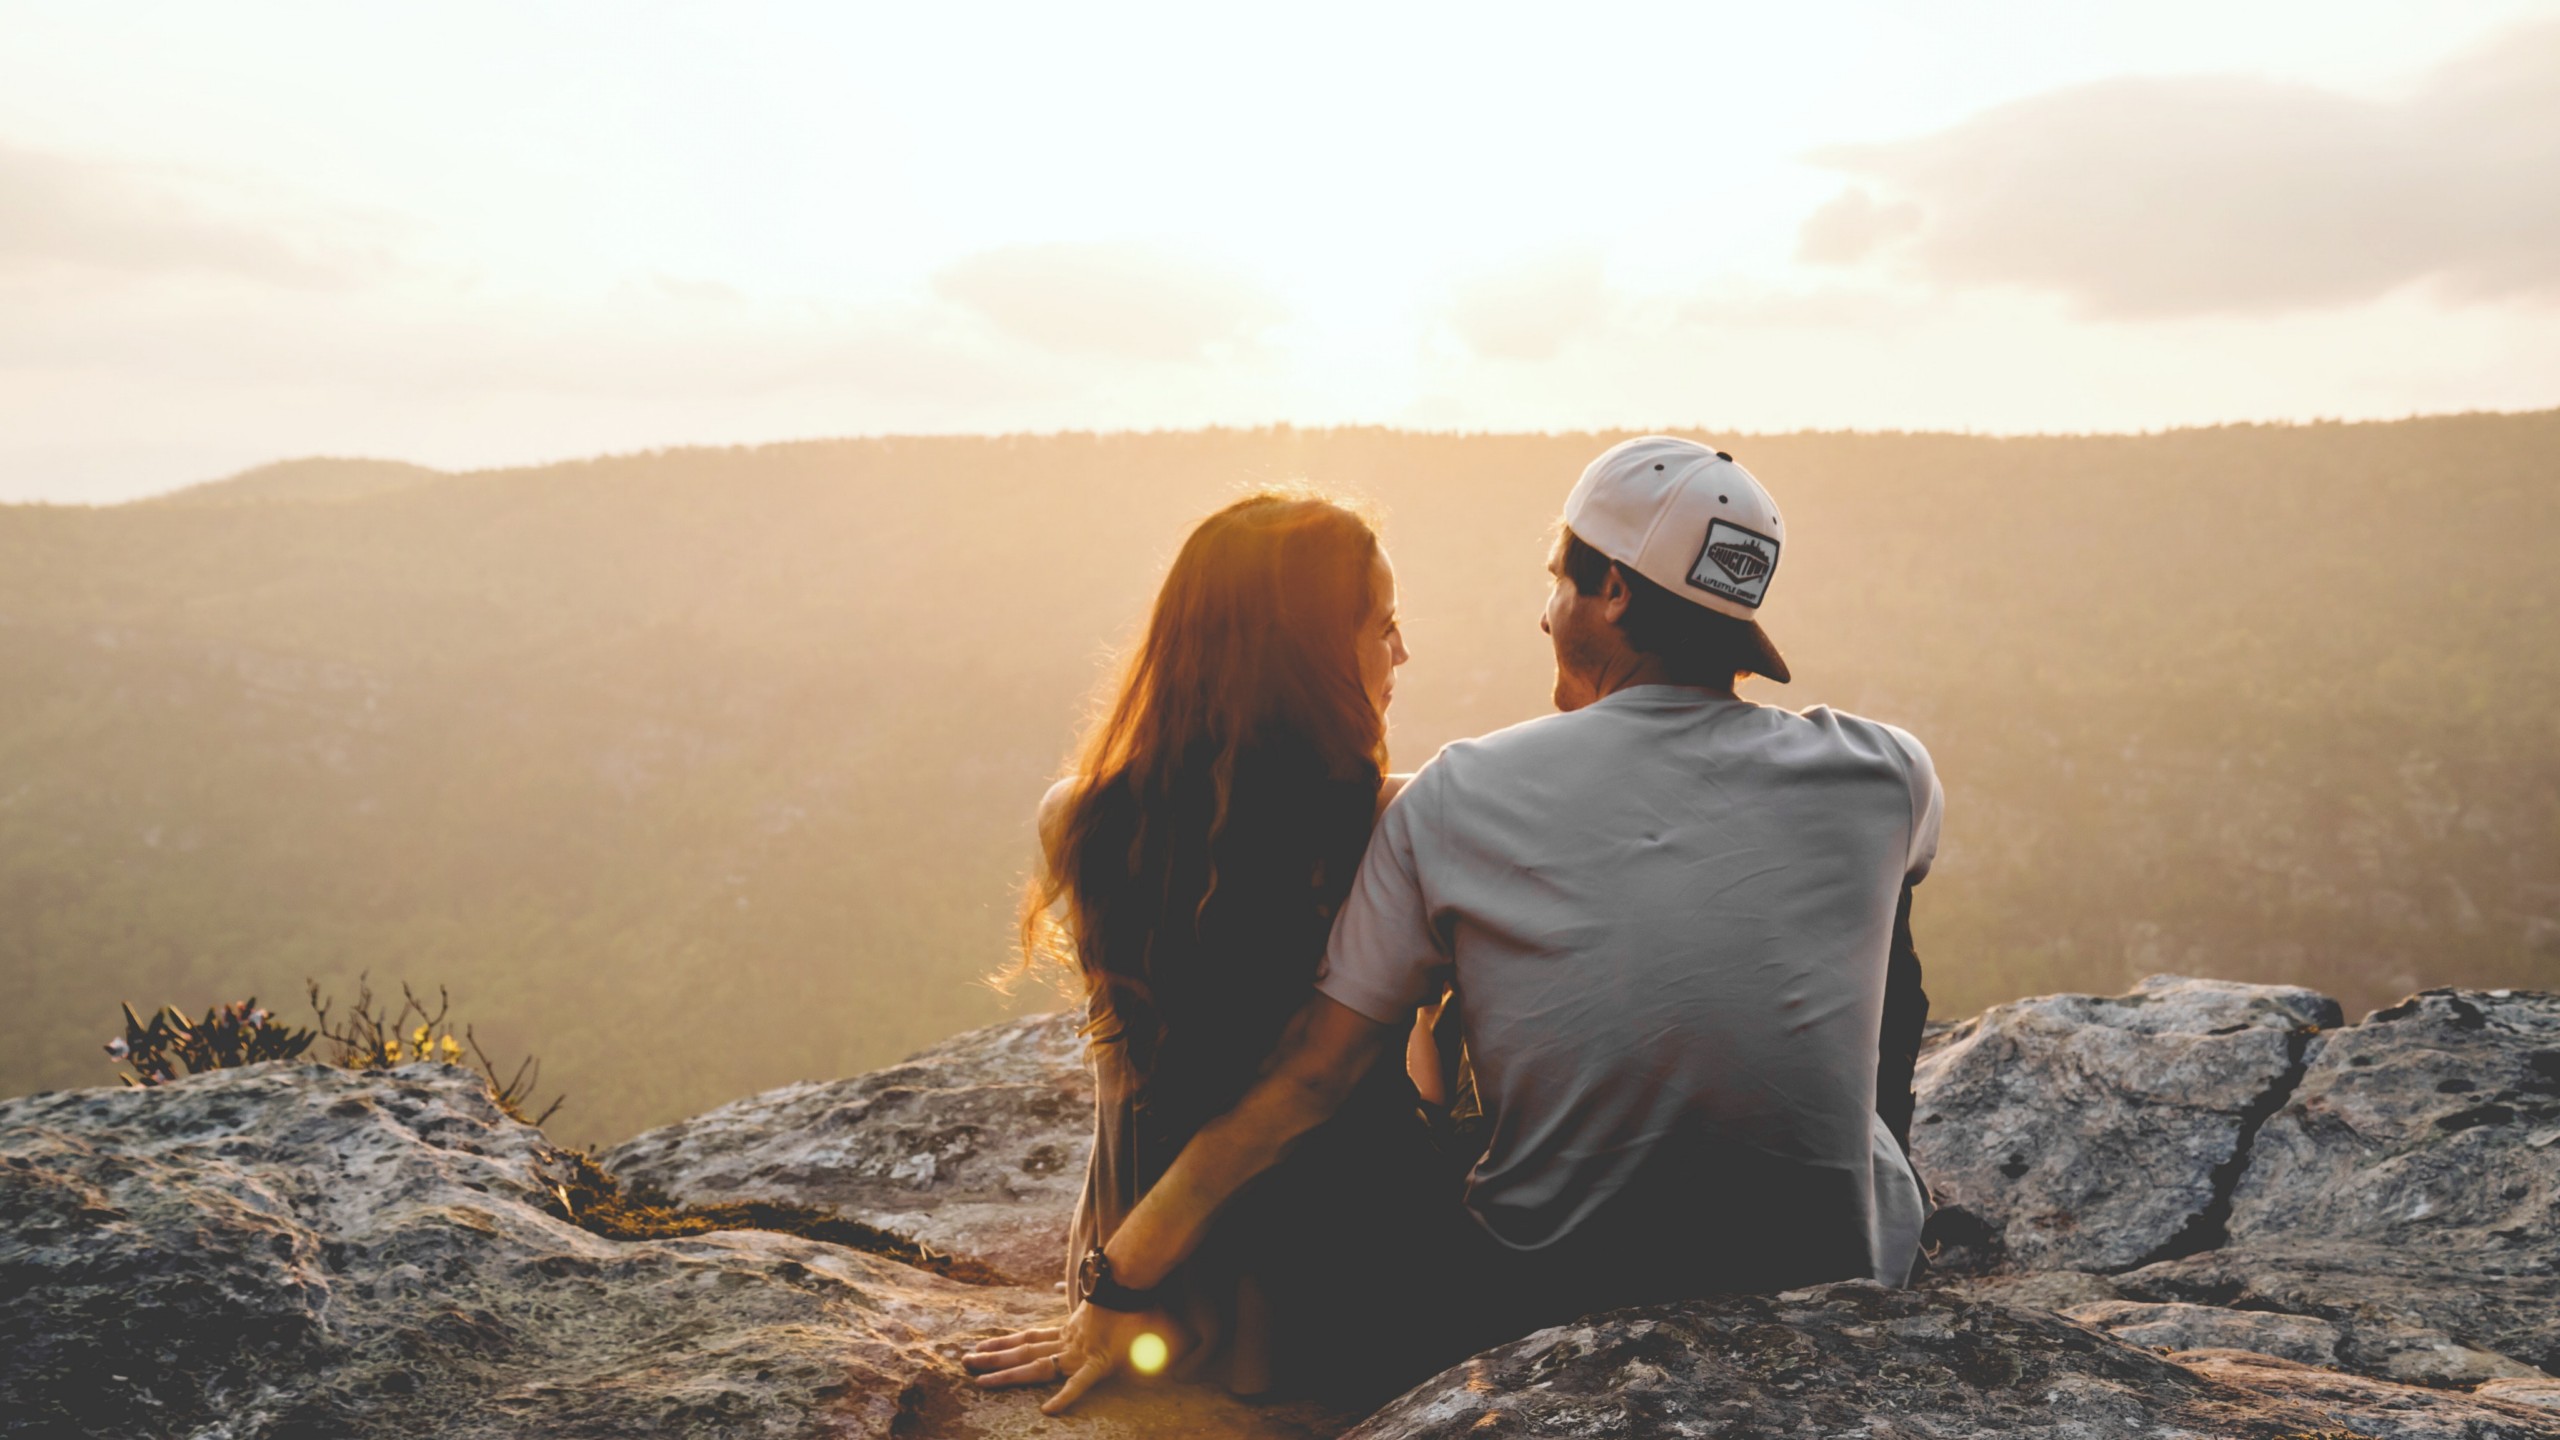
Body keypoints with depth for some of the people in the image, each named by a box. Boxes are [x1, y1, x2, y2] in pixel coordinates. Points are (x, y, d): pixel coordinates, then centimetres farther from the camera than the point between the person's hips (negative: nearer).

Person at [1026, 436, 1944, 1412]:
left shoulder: (1457, 800, -10)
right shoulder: (1882, 778, -8)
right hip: (1828, 1308, 1)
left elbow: (1304, 1082, -9)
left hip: (1544, 1312, -1)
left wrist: (1119, 1288, 1)